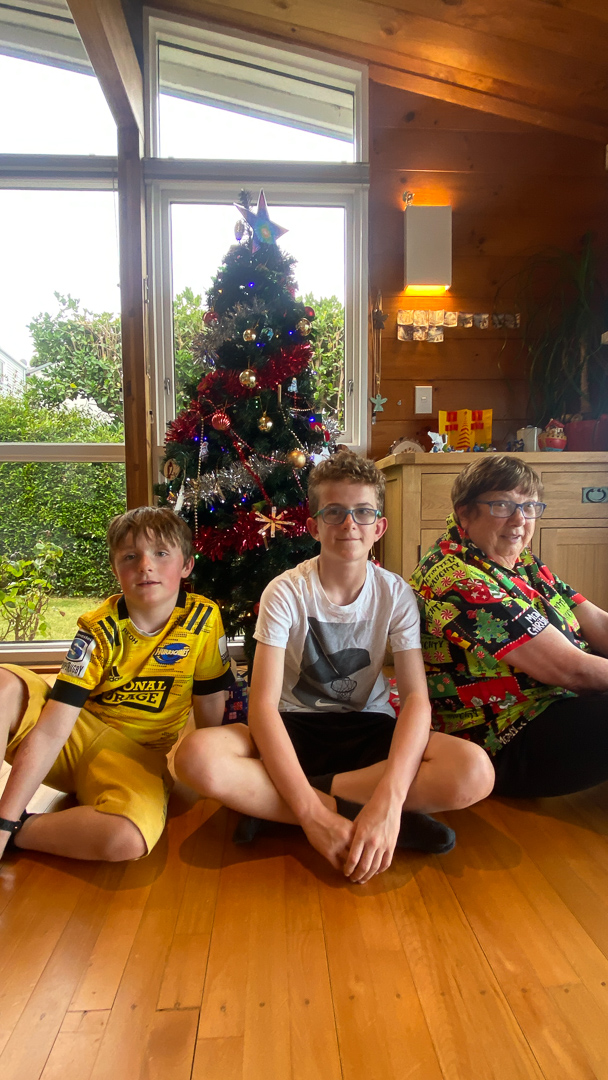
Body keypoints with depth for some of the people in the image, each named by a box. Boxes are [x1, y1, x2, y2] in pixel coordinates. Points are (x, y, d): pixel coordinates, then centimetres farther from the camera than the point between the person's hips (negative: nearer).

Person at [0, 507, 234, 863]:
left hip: (138, 754, 0)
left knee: (127, 839, -35)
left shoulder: (203, 619, -13)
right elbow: (51, 730, -20)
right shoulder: (99, 631, -15)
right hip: (79, 730, 1)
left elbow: (209, 704, -3)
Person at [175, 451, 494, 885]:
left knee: (475, 771, -28)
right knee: (197, 756, -32)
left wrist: (389, 799, -33)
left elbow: (416, 697, -16)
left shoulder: (395, 594, -7)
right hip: (295, 727, -1)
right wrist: (313, 814, -33)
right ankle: (356, 813, -21)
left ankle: (271, 803, -21)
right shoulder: (286, 592, -13)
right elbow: (263, 704, -21)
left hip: (369, 727, 2)